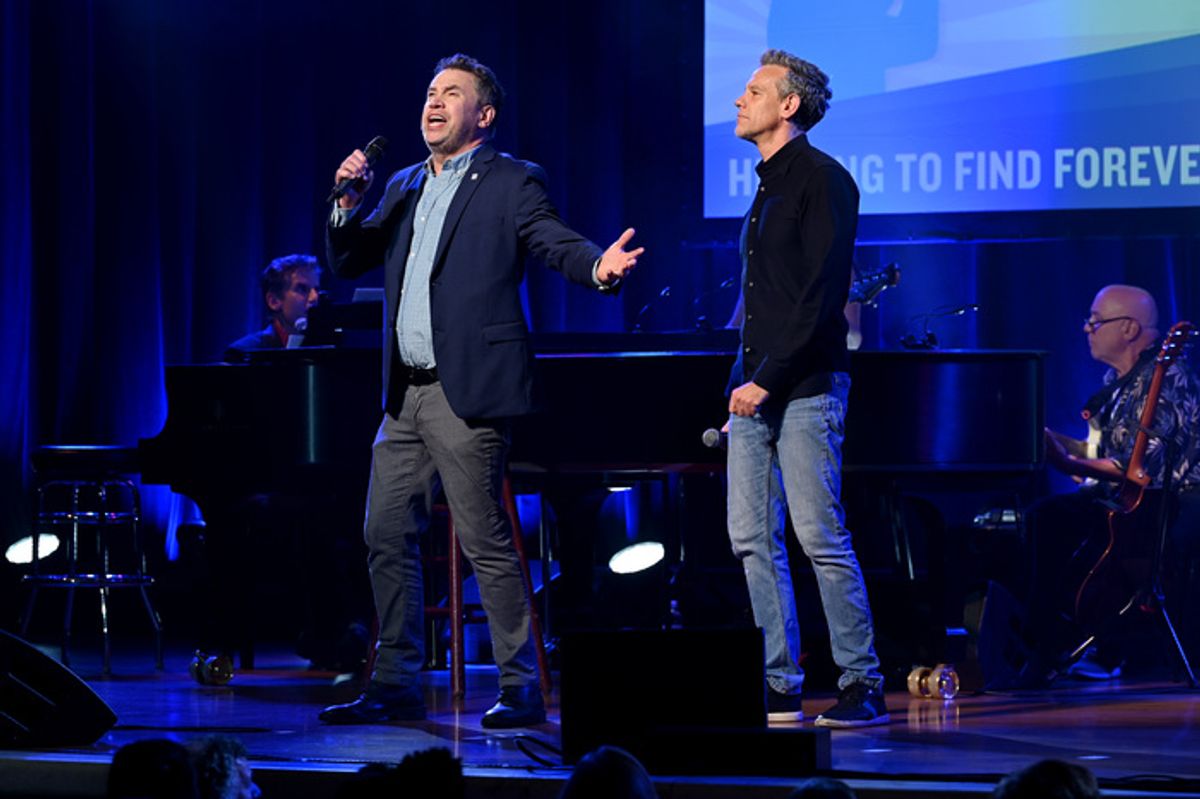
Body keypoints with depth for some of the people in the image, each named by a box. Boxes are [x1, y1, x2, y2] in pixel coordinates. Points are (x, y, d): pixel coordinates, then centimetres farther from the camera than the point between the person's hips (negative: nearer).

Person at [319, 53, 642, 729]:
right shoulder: (404, 189, 19)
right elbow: (347, 263, 20)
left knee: (486, 542, -7)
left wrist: (598, 266, -36)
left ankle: (522, 690, -1)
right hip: (406, 395, 7)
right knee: (387, 538, 8)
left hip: (466, 392, -7)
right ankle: (396, 686, 16)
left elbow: (555, 240, -14)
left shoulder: (510, 183, -1)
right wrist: (350, 201, 2)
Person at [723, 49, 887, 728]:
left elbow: (821, 295, -16)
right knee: (753, 539, 5)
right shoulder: (769, 187, 19)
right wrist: (742, 383, 16)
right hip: (756, 390, 9)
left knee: (822, 537, -9)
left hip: (805, 389, -9)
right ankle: (779, 688, 8)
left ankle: (863, 685, -4)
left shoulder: (822, 180, -8)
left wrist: (768, 379, -19)